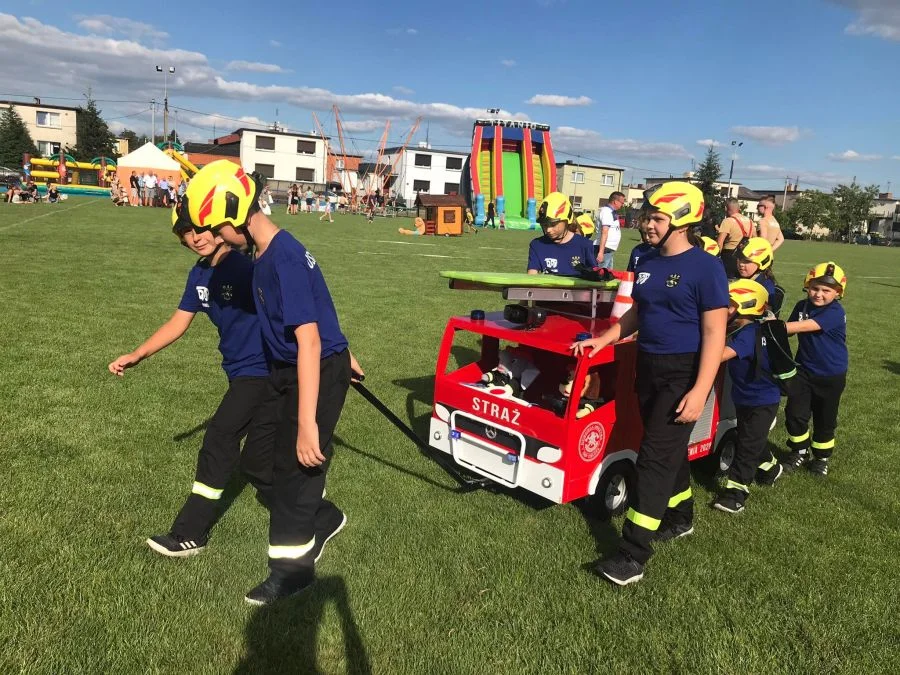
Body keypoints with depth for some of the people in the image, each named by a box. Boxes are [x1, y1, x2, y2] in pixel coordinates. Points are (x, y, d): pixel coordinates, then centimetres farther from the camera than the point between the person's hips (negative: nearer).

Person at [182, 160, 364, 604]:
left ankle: (293, 566, 22)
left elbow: (309, 342, -30)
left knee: (293, 464, 3)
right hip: (290, 371, 9)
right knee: (286, 461, 19)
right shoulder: (268, 254, 5)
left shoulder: (283, 260, -26)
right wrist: (341, 354, 28)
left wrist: (308, 424, -31)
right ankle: (323, 519, 44)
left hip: (318, 373, -9)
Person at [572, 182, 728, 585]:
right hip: (647, 368, 7)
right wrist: (603, 340, 7)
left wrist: (700, 391, -21)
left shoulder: (705, 268, -13)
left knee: (654, 457, -8)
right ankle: (680, 518, 40)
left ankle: (633, 555, -2)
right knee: (669, 449, 19)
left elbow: (714, 333, -16)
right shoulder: (647, 263, 8)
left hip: (683, 373, -7)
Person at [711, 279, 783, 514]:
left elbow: (722, 355, -41)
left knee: (747, 445, -7)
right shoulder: (741, 330, 3)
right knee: (753, 440, 24)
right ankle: (771, 468, 46)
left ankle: (736, 491, -4)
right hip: (745, 398, 10)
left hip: (762, 401, -10)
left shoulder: (747, 334, -28)